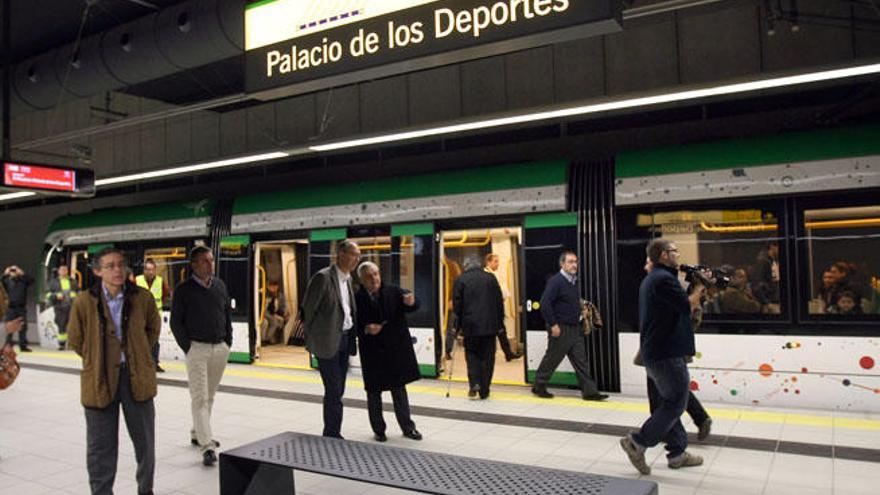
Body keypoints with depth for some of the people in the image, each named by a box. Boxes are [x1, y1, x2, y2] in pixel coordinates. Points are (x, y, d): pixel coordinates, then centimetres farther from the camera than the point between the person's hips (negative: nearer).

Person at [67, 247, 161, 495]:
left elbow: (153, 327, 13)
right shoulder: (84, 302, -9)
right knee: (100, 447, 7)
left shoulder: (142, 298, -5)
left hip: (137, 377, 2)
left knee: (145, 442, 14)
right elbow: (74, 339, 5)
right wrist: (97, 361, 4)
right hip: (99, 380, -1)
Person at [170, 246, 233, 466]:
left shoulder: (220, 285, 9)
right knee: (199, 397, -7)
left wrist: (228, 341, 9)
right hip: (197, 348, -5)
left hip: (220, 348, 5)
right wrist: (187, 347, -8)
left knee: (210, 396, 14)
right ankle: (207, 446, -9)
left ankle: (197, 433, 31)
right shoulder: (184, 289, -5)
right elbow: (175, 322, -3)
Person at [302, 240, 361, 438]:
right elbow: (307, 310, -9)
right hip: (328, 341, -8)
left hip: (344, 340, 8)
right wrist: (311, 339, -3)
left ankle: (332, 435, 23)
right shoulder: (323, 277, -13)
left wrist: (352, 336, 10)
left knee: (337, 391, 13)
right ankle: (332, 435, 6)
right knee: (334, 392, -5)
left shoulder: (348, 279, 12)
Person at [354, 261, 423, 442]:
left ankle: (408, 427, 24)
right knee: (374, 392, 10)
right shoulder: (357, 299, -8)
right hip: (372, 352, -1)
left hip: (396, 349, 2)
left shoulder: (393, 291, -2)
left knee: (399, 389, 12)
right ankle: (378, 430, 26)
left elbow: (413, 306, -10)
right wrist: (365, 329, -23)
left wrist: (410, 302, -31)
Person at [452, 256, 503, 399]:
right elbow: (499, 302, 5)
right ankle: (484, 390, 9)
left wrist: (459, 324, 10)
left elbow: (456, 304, -1)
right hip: (490, 326, 1)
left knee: (472, 354, 13)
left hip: (470, 325, -1)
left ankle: (474, 383, -6)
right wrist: (500, 324, 11)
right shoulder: (491, 278, 4)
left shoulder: (461, 280, -1)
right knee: (487, 357, 8)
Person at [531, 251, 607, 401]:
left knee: (580, 361, 7)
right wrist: (553, 325, -20)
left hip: (575, 328, 8)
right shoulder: (556, 281, -15)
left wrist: (580, 311, 10)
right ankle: (539, 387, 20)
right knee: (552, 359, 4)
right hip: (560, 329, -8)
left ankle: (589, 391, 10)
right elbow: (545, 303, -20)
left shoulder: (574, 281, 11)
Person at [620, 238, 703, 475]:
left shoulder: (651, 278, 16)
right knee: (676, 404, -1)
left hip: (653, 353, 11)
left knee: (669, 402, 16)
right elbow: (687, 306, -17)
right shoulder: (664, 278, -17)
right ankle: (638, 442, -1)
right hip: (667, 353, -11)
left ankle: (678, 453, 23)